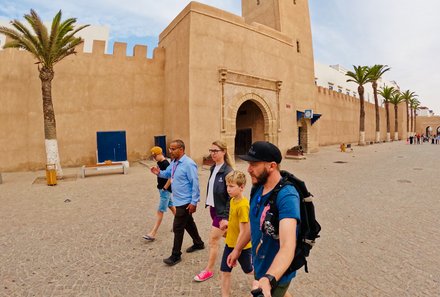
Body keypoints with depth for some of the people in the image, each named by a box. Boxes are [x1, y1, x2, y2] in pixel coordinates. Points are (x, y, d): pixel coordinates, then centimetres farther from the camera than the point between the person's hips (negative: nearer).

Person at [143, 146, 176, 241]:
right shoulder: (159, 163, 7)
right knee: (171, 206, 20)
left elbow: (170, 178, -25)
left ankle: (153, 234, -2)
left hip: (165, 190, -10)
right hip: (162, 189, 10)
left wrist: (164, 188, -19)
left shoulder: (166, 164, -21)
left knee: (160, 211, -6)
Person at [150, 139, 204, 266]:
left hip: (185, 202, -9)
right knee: (188, 223, 22)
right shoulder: (174, 162, 6)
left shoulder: (188, 164, -22)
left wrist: (194, 202, -23)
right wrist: (159, 172, -2)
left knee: (177, 227, -1)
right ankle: (198, 243, 41)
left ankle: (176, 255, 14)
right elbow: (167, 173, 21)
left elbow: (195, 183, -23)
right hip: (180, 200, 9)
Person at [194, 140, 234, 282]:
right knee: (225, 234, 23)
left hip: (222, 211, -8)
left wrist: (226, 217, -22)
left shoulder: (227, 171, -21)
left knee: (213, 241, 3)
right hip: (213, 208, 8)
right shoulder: (213, 168, 3)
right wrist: (209, 203, 12)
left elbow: (231, 197, -20)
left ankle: (209, 270, 21)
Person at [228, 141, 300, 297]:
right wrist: (237, 248, 14)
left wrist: (269, 279, -54)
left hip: (276, 275, -7)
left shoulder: (286, 196, -31)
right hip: (260, 266, 7)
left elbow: (288, 246, -41)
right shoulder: (258, 188, -6)